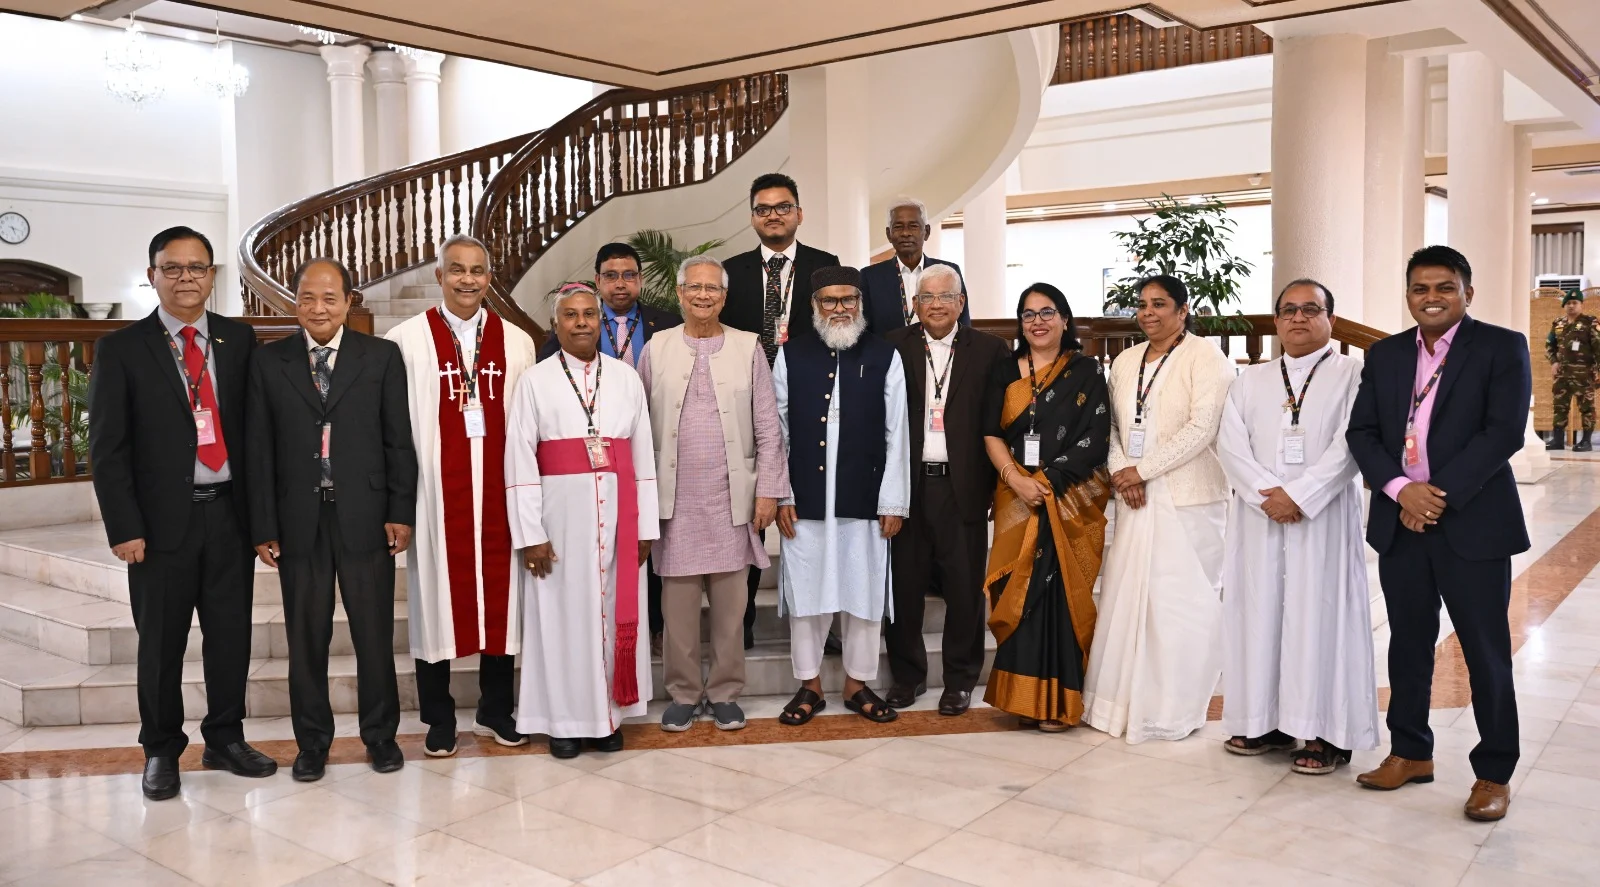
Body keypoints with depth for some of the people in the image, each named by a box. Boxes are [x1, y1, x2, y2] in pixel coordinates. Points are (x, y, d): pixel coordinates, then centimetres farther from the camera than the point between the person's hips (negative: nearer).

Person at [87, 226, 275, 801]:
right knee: (161, 642, 9)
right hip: (163, 518, -2)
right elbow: (107, 447, -2)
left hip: (229, 513, 2)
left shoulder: (239, 340, 6)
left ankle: (226, 740, 26)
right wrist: (124, 528, -8)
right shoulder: (121, 350, -1)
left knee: (232, 633, 9)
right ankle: (161, 750, 25)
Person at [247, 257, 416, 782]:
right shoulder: (268, 362, 6)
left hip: (365, 517, -1)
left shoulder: (382, 356, 3)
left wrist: (402, 512, -4)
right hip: (298, 520, 1)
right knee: (306, 639, 9)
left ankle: (380, 735, 23)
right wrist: (263, 527, 0)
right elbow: (259, 450, 4)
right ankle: (312, 742, 24)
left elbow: (399, 439, 2)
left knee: (375, 635, 7)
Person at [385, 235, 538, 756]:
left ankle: (496, 711, 23)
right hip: (435, 492, -2)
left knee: (500, 593, 8)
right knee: (437, 593, 5)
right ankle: (439, 718, 18)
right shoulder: (406, 340, -1)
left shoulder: (517, 343, 7)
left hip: (498, 489, 2)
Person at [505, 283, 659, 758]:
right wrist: (530, 534, -10)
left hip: (617, 514, 2)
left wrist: (644, 527, 3)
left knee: (614, 612, 8)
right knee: (562, 615, 5)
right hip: (560, 515, -2)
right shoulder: (535, 381, 0)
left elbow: (642, 455, 7)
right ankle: (564, 719, 17)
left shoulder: (626, 377, 6)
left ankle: (608, 713, 21)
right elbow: (519, 461, -4)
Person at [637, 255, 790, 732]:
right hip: (675, 499, 0)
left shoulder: (749, 348, 4)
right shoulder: (656, 349, 5)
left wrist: (768, 491, -2)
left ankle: (724, 692, 19)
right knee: (678, 602, 5)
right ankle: (684, 693, 18)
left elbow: (768, 429, 3)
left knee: (730, 601, 5)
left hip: (732, 499, 0)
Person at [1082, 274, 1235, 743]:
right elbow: (1112, 424, 13)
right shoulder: (1125, 361, 15)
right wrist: (1120, 471, -5)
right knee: (1127, 594, 6)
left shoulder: (1205, 357, -5)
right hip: (1135, 499, 6)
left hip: (1188, 499, -6)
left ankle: (1178, 708, 10)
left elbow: (1201, 428, -14)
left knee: (1182, 599, -2)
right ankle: (1128, 699, 17)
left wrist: (1142, 469, -13)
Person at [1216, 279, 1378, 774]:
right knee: (1258, 611, 4)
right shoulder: (1250, 381, 14)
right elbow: (1230, 443, 2)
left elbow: (1349, 444, -9)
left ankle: (1326, 732, 3)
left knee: (1319, 614, -3)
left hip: (1323, 518, -3)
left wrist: (1299, 495, -17)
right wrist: (1266, 492, -13)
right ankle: (1265, 721, 13)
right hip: (1258, 518, 4)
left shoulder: (1351, 375, 3)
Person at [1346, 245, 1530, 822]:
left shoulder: (1501, 347, -2)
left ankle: (1493, 775, 16)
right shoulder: (1385, 355, 11)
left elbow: (1505, 431, -12)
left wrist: (1441, 493, -17)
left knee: (1486, 653, 3)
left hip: (1473, 522, -4)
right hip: (1400, 522, 4)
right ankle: (1410, 753, 27)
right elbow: (1361, 432, 4)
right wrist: (1401, 489, -12)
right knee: (1408, 644, 13)